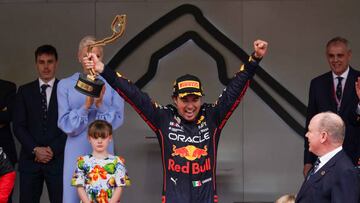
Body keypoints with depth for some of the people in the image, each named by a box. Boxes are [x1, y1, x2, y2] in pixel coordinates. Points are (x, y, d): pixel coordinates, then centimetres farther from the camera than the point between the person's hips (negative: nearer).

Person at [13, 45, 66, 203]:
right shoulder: (24, 91, 10)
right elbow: (18, 126, 4)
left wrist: (53, 149, -9)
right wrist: (35, 150, -8)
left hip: (58, 158, -1)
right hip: (30, 159, 2)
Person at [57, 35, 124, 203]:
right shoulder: (65, 85, 2)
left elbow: (117, 121, -3)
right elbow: (66, 124, -4)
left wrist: (100, 104, -19)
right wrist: (86, 106, -18)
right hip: (77, 150, 0)